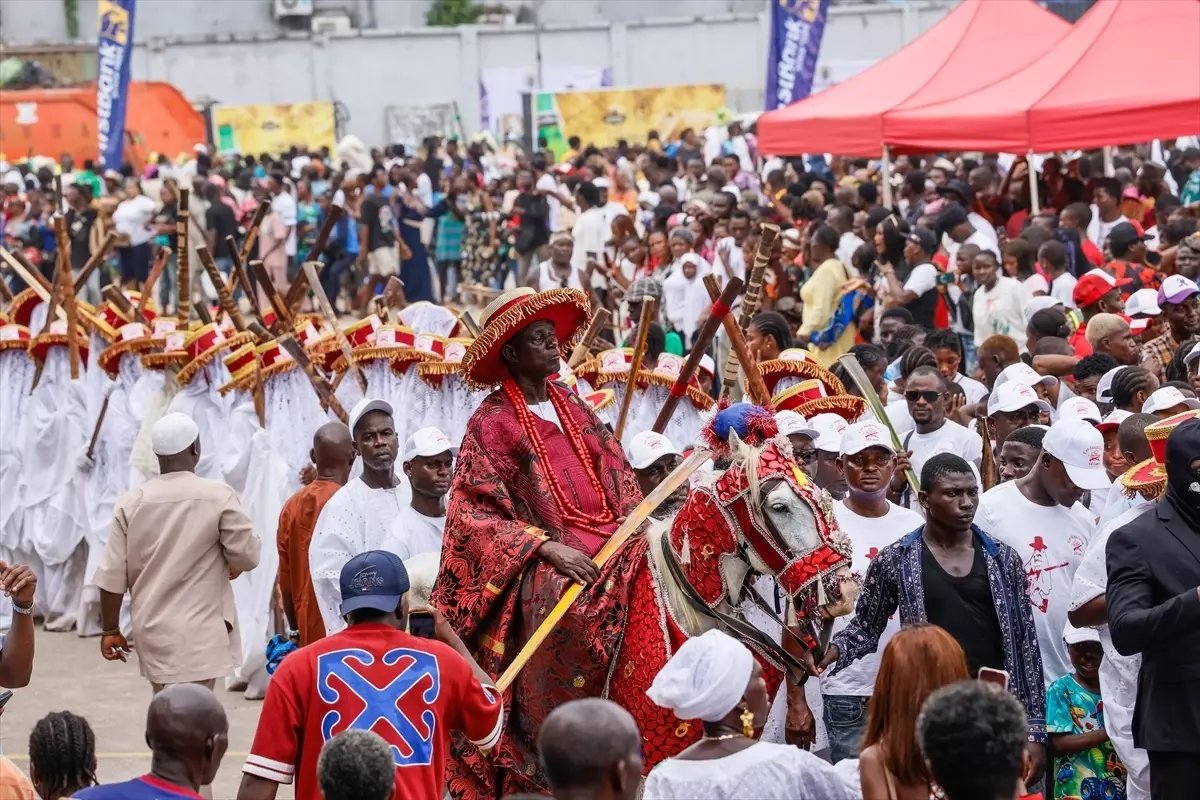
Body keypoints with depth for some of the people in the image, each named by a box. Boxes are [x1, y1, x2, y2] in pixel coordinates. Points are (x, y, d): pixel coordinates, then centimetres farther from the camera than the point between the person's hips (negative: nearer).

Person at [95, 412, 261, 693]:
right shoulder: (219, 496, -9)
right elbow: (247, 556, -5)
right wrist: (228, 564, 18)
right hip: (198, 634, -5)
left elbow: (112, 576, 1)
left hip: (152, 631, 5)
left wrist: (110, 630, 12)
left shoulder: (132, 502, 1)